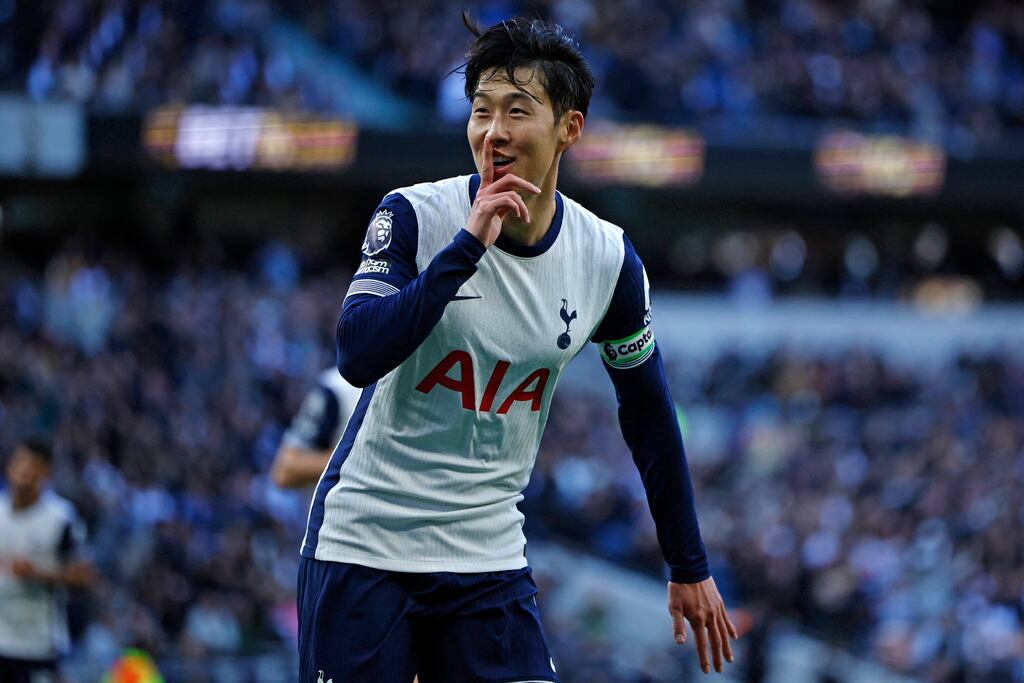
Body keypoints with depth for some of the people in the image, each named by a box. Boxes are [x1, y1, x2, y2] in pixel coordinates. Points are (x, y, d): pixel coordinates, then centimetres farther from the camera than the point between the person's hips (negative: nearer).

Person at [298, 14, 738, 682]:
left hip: (489, 554, 2)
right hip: (364, 544, -2)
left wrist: (690, 569, 14)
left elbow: (648, 413, 11)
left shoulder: (608, 258, -2)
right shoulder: (415, 215, -10)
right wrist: (468, 245, -28)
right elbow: (358, 356, -24)